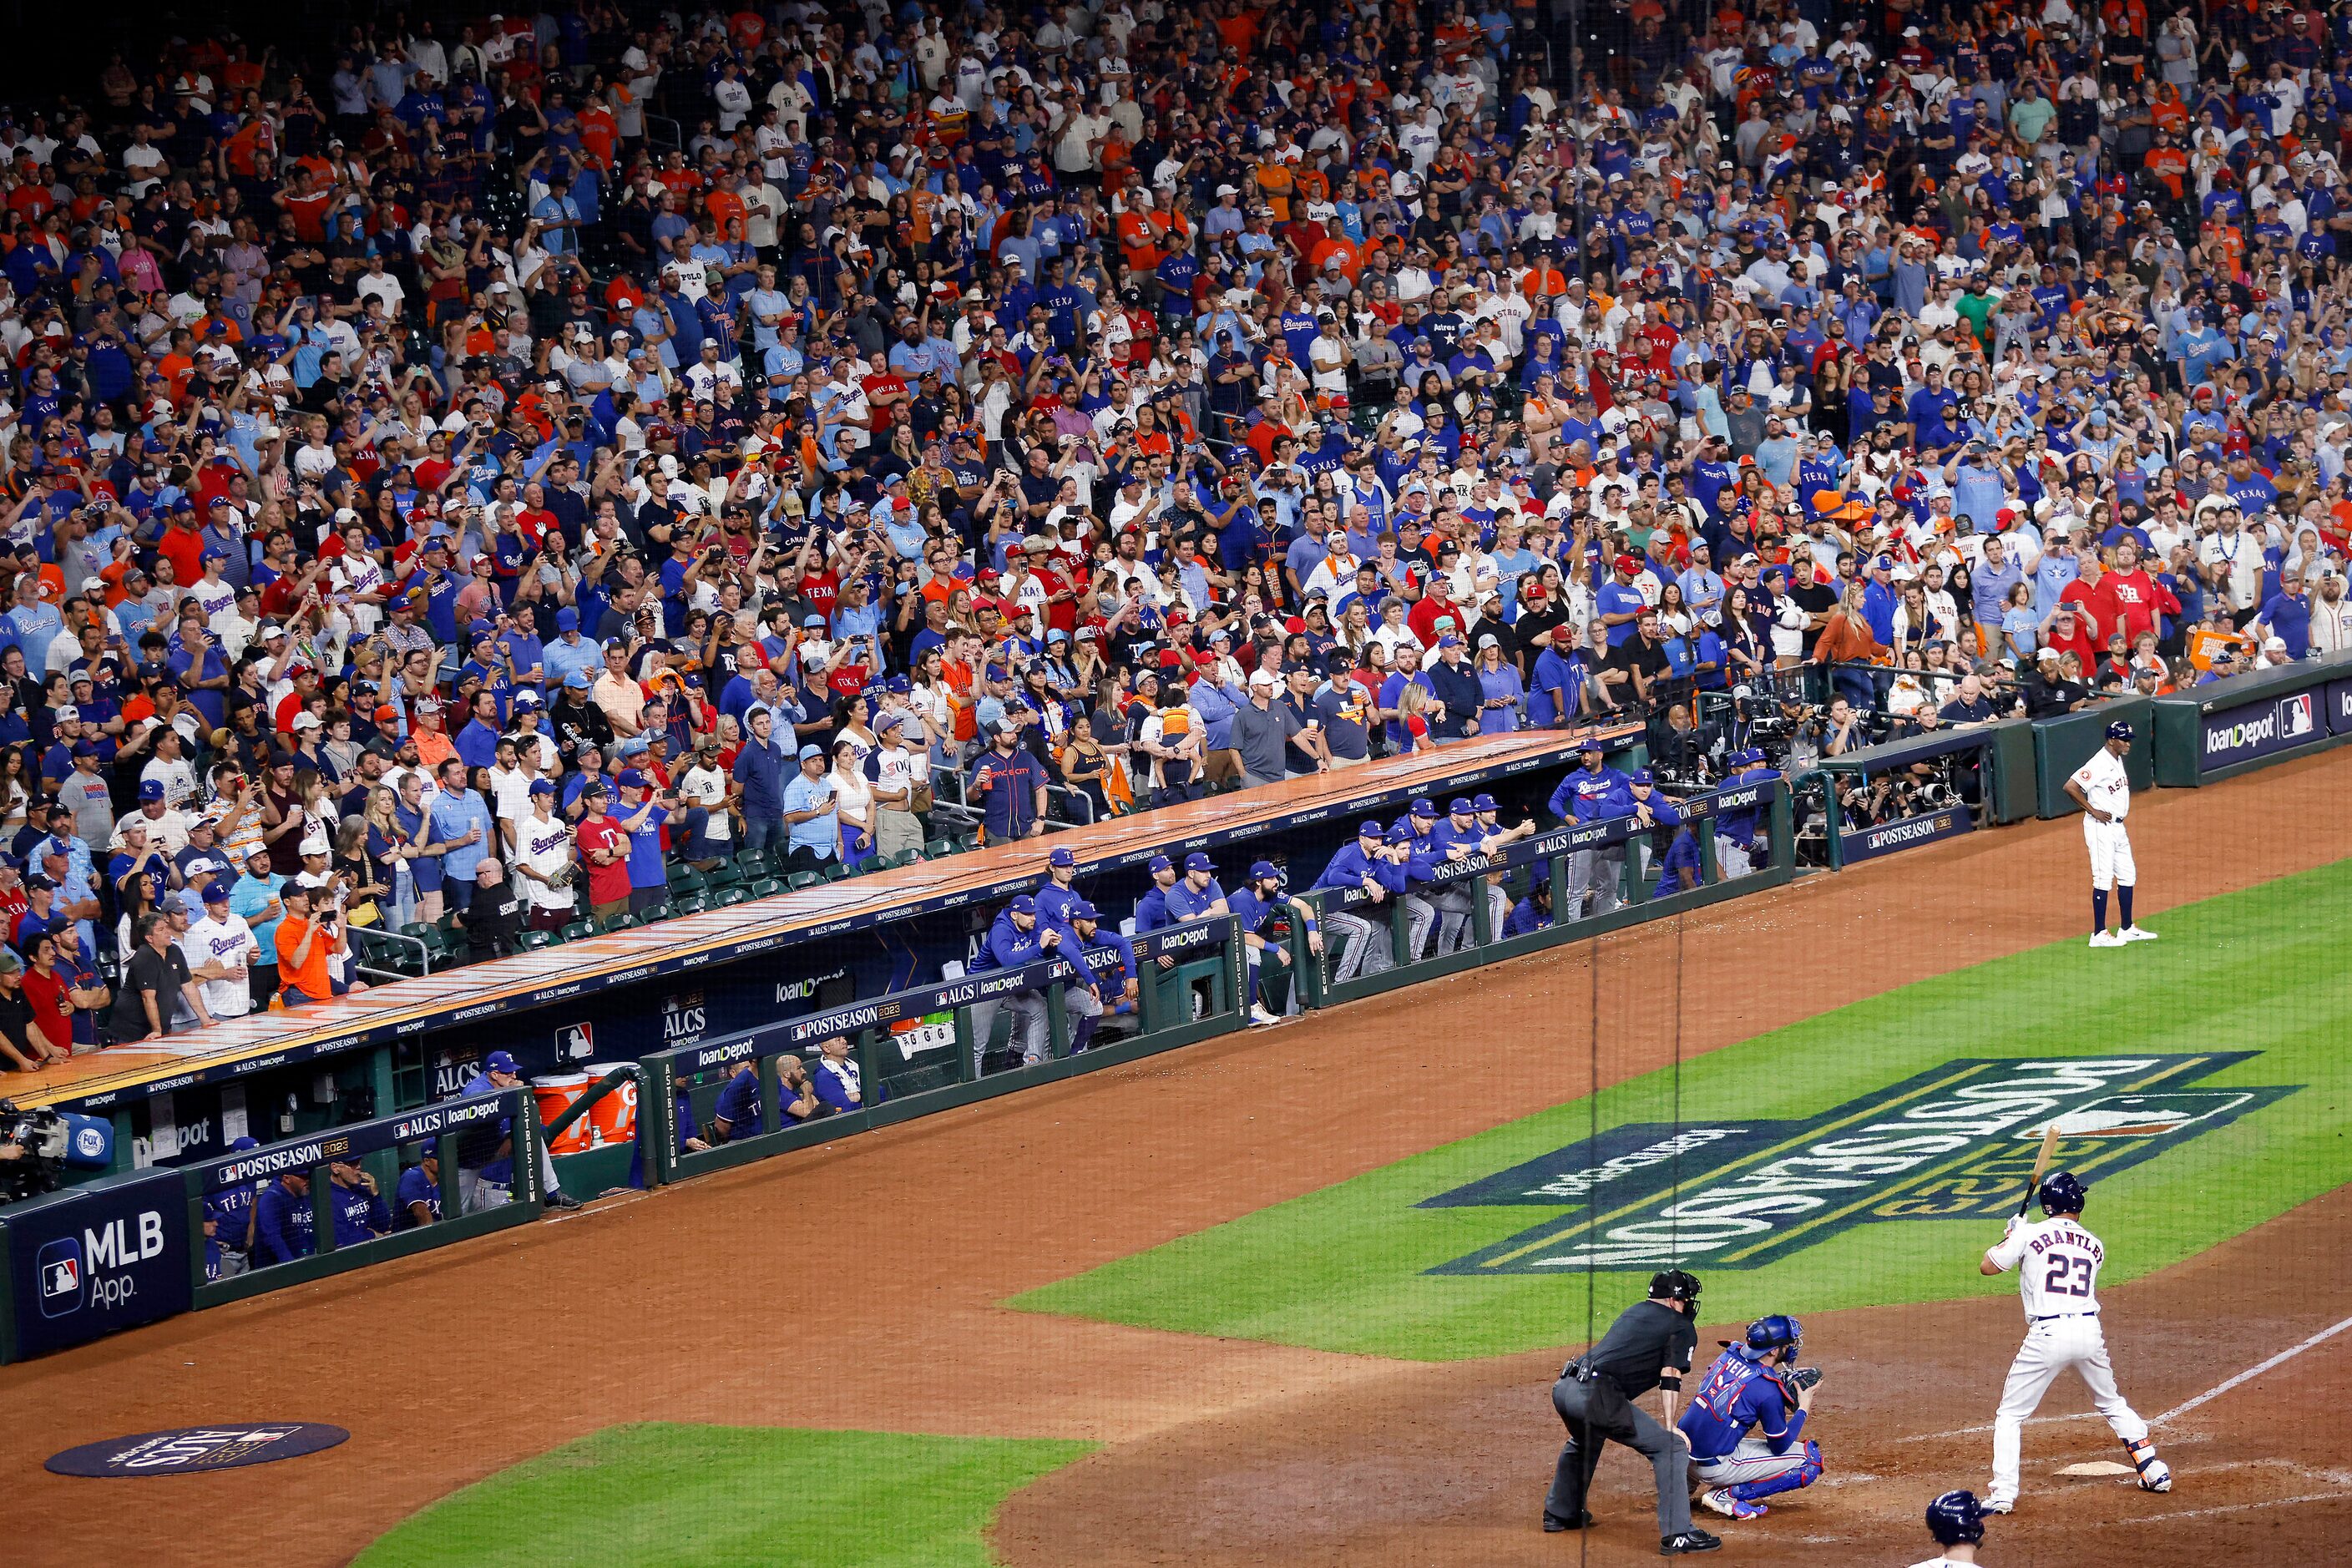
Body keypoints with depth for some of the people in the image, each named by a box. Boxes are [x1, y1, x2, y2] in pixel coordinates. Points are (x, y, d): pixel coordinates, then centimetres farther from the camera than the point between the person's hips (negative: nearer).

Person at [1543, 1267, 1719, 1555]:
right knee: (1671, 1448, -3)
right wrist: (1670, 1426, -7)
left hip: (1564, 1388, 8)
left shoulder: (1633, 1312, 28)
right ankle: (1677, 1535, -10)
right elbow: (1670, 1377, -4)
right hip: (1597, 1397, -8)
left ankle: (1560, 1514, 49)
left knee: (1584, 1441, 38)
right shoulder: (1682, 1328, 7)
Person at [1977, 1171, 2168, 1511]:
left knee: (2009, 1415, 4)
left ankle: (2003, 1493, -7)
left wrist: (2010, 1237, 22)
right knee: (2113, 1404, 27)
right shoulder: (2094, 1246, 13)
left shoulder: (2030, 1234, -1)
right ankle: (2154, 1471, 28)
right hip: (2090, 1331, 4)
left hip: (2046, 1335, -4)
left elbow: (1987, 1266, 4)